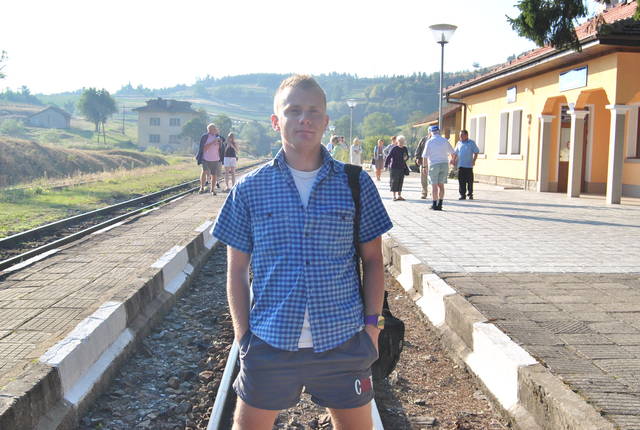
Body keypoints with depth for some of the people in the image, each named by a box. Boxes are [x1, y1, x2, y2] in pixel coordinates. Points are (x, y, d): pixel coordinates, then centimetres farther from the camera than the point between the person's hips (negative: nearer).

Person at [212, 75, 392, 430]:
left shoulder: (356, 184, 0)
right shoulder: (250, 189, -1)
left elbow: (372, 259, 6)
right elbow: (237, 270, 4)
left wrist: (372, 322, 0)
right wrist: (243, 335, 0)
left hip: (343, 344, 0)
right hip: (269, 345, 0)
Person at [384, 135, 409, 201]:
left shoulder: (405, 149, 8)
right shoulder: (394, 149, -8)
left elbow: (407, 156, 20)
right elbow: (388, 157, -7)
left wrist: (406, 158, -4)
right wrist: (386, 165, -10)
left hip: (402, 168, 5)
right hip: (394, 168, -5)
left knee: (400, 182, 8)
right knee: (394, 181, -2)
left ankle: (399, 195, 16)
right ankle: (394, 196, 3)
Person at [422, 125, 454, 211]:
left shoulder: (429, 142, -4)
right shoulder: (445, 141, 4)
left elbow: (425, 156, -6)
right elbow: (452, 152, 14)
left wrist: (425, 166, 5)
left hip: (434, 165, -3)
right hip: (444, 164, 3)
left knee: (434, 185, 1)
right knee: (441, 184, 9)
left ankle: (435, 205, 1)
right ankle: (440, 204, 8)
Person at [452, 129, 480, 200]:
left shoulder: (471, 143, 3)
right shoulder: (459, 143, 13)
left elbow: (476, 152, 3)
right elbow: (455, 153, 20)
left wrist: (474, 160, -8)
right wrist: (454, 160, 8)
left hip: (469, 165, -3)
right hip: (460, 165, 3)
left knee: (469, 181, 0)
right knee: (461, 181, -1)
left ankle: (470, 194, 12)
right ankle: (462, 195, 5)